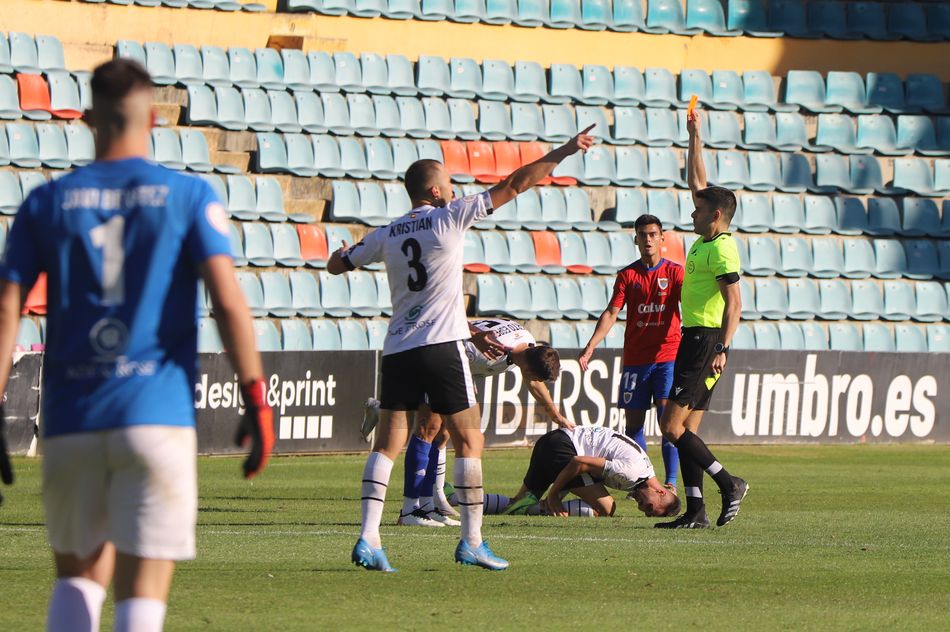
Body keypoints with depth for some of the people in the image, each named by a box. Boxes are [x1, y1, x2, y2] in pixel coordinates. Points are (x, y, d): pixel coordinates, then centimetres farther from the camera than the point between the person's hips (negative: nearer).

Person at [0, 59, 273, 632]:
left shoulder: (47, 203, 8)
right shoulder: (188, 197, 2)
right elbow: (229, 301, -9)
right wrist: (257, 399, -6)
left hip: (70, 419, 2)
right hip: (157, 414, -2)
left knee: (79, 574, 19)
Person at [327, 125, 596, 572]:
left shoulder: (387, 235, 10)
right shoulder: (450, 218, -1)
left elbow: (337, 265, 22)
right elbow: (514, 185, 0)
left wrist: (347, 251, 45)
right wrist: (563, 153, 5)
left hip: (397, 350, 4)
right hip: (441, 346, -4)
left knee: (387, 445, 3)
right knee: (469, 441, 5)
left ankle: (367, 539, -10)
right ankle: (472, 542, 1)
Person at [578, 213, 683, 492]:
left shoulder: (675, 272, 1)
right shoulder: (627, 275, 6)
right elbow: (611, 313, 0)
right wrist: (590, 347, -13)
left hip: (667, 356, -3)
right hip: (635, 358, 3)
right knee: (634, 421, 3)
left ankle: (671, 482, -14)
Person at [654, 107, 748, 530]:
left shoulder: (722, 249, -14)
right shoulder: (705, 241, 12)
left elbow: (734, 304, -20)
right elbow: (697, 182, 24)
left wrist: (722, 349, -26)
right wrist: (695, 138, 26)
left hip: (706, 340, -10)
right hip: (693, 339, 10)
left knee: (671, 424, -12)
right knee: (686, 428, 7)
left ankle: (729, 485, -9)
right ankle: (695, 510, 5)